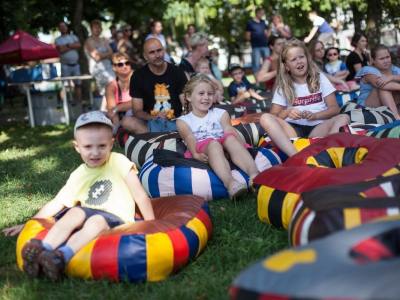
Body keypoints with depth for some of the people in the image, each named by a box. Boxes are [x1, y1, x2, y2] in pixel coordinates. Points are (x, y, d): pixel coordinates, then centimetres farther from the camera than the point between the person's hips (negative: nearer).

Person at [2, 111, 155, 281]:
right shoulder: (78, 176, 10)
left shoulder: (119, 162, -2)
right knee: (76, 212, -26)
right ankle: (42, 251, -39)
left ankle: (62, 257, -53)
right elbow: (55, 204, 13)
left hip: (116, 221, -4)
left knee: (96, 221, -35)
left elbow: (140, 196, -2)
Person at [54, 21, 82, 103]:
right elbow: (61, 50, -11)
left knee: (78, 84, 4)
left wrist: (67, 45, -9)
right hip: (65, 65, -3)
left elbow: (79, 45, -4)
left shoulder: (73, 37, 14)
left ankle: (79, 101, 9)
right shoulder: (58, 40, 6)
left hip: (75, 64, 3)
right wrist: (72, 46, -4)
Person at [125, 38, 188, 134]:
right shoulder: (138, 76, 2)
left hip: (175, 122, 0)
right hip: (150, 122, 0)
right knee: (128, 122, -30)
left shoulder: (177, 72, 4)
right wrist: (153, 117, -22)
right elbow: (137, 111, -1)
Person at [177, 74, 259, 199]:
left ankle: (254, 175, -54)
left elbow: (230, 132, 5)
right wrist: (196, 154, -25)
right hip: (202, 151, -2)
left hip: (223, 146, 2)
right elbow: (190, 138, -3)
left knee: (231, 138, -31)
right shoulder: (183, 121, 16)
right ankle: (230, 183, -65)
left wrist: (240, 145, -16)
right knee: (213, 143, -36)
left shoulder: (220, 114, 23)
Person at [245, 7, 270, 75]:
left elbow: (267, 34, 19)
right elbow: (247, 36, 2)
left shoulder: (263, 22, 14)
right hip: (256, 47, -5)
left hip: (265, 46, 5)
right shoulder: (250, 23, 1)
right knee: (256, 64, -5)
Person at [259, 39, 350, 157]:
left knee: (344, 118, -27)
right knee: (266, 118, -26)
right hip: (294, 129, 0)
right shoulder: (283, 87, 12)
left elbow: (334, 108, 6)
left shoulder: (320, 78, 12)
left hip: (318, 127, 0)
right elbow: (274, 116, 4)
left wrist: (314, 115, -13)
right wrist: (287, 113, -17)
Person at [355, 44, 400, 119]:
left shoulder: (394, 69, 7)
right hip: (368, 107, -5)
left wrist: (392, 77, -32)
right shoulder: (368, 70, -10)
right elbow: (379, 83, -31)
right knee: (383, 86, -28)